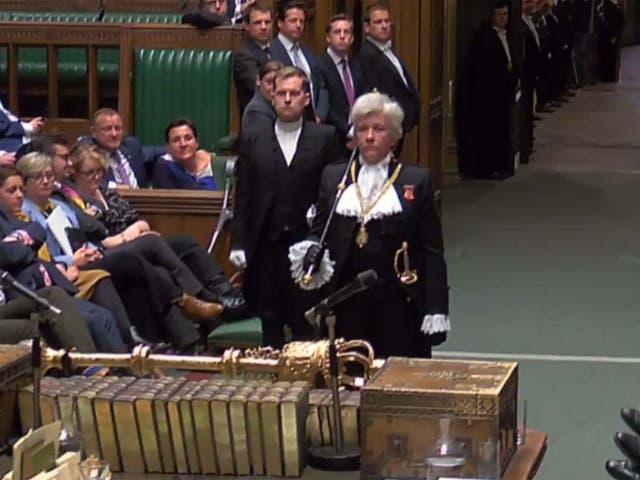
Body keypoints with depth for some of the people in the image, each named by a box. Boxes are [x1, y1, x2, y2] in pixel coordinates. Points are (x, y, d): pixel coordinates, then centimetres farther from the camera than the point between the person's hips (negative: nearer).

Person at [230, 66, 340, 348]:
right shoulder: (253, 142, 9)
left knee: (305, 323, 1)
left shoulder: (325, 138, 4)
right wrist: (238, 243, -1)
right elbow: (242, 197, 7)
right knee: (270, 323, 7)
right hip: (265, 248, 2)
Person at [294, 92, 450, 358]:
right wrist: (312, 249, -9)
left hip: (399, 305, -2)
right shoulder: (333, 177, 12)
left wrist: (436, 310, -5)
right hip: (348, 305, 2)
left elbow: (432, 251, 2)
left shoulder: (417, 180, 4)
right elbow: (318, 231, 16)